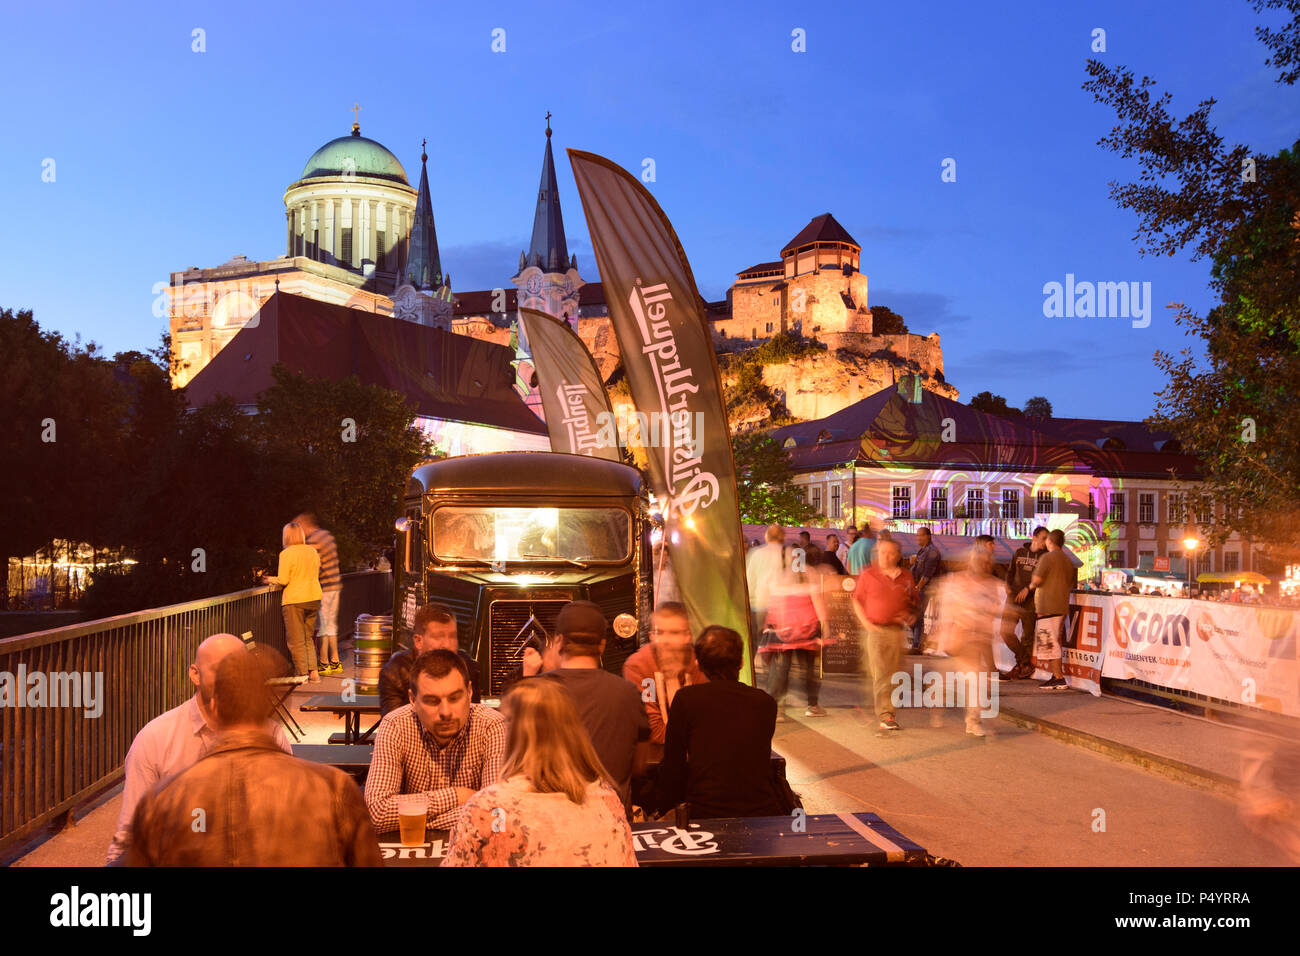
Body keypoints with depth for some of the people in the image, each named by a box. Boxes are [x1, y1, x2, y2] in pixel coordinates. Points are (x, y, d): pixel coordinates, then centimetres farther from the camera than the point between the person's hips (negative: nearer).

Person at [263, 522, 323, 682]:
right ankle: (313, 672, 12)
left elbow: (283, 580, -13)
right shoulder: (312, 551, 7)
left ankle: (302, 674, 3)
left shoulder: (286, 554, -10)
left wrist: (271, 579, 5)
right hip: (313, 598, 6)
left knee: (296, 641, 2)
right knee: (308, 638, 16)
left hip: (294, 600, -6)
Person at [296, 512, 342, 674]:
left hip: (324, 589, -9)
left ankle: (324, 664, 4)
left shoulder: (312, 541, -16)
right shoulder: (327, 535, 12)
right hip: (335, 586, 9)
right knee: (331, 625, 14)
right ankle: (335, 662, 18)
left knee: (323, 627, -1)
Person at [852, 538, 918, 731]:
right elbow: (857, 601, 7)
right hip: (875, 629, -3)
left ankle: (883, 712, 20)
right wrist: (867, 623, -4)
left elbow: (913, 602, 21)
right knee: (880, 674, -9)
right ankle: (885, 716, -11)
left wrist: (911, 616, 2)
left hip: (896, 630, 3)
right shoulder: (868, 575, 1)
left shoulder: (906, 577, 9)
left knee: (891, 675, 8)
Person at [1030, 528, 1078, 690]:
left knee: (1050, 643, -8)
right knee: (1056, 643, 15)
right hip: (1062, 605, 9)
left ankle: (1059, 678, -11)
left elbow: (1037, 579, -17)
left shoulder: (1047, 557, -11)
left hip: (1048, 606, -9)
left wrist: (1031, 585, 4)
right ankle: (1056, 675, 17)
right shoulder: (1068, 560, 16)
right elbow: (1071, 584, 20)